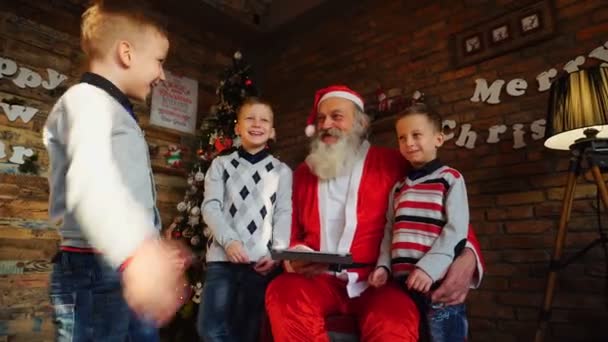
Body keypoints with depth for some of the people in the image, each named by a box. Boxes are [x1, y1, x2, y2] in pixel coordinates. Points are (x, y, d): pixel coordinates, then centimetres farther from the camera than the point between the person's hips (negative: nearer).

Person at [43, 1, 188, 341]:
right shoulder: (87, 100, -10)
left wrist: (155, 247, 34)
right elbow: (91, 179, -32)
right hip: (96, 271, -9)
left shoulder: (114, 110, 22)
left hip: (126, 272, 9)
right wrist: (136, 251, -49)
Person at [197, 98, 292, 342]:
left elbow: (284, 213, 3)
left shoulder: (282, 171, 11)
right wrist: (229, 241, -14)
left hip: (262, 260, 0)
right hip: (223, 256, 1)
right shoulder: (221, 164, 11)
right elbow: (210, 206, 1)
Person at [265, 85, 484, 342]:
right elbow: (292, 234, 18)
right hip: (320, 280, 3)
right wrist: (294, 259, -5)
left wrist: (467, 256, -15)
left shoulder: (393, 165, 5)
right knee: (282, 292, -30)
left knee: (395, 321, -36)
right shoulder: (303, 174, 15)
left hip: (379, 282, -2)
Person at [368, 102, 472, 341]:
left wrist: (428, 268, -18)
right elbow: (390, 231, 14)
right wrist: (384, 266, -1)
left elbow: (456, 229, -10)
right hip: (403, 281, 6)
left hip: (439, 281, -5)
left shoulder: (450, 178, -1)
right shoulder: (398, 187, 16)